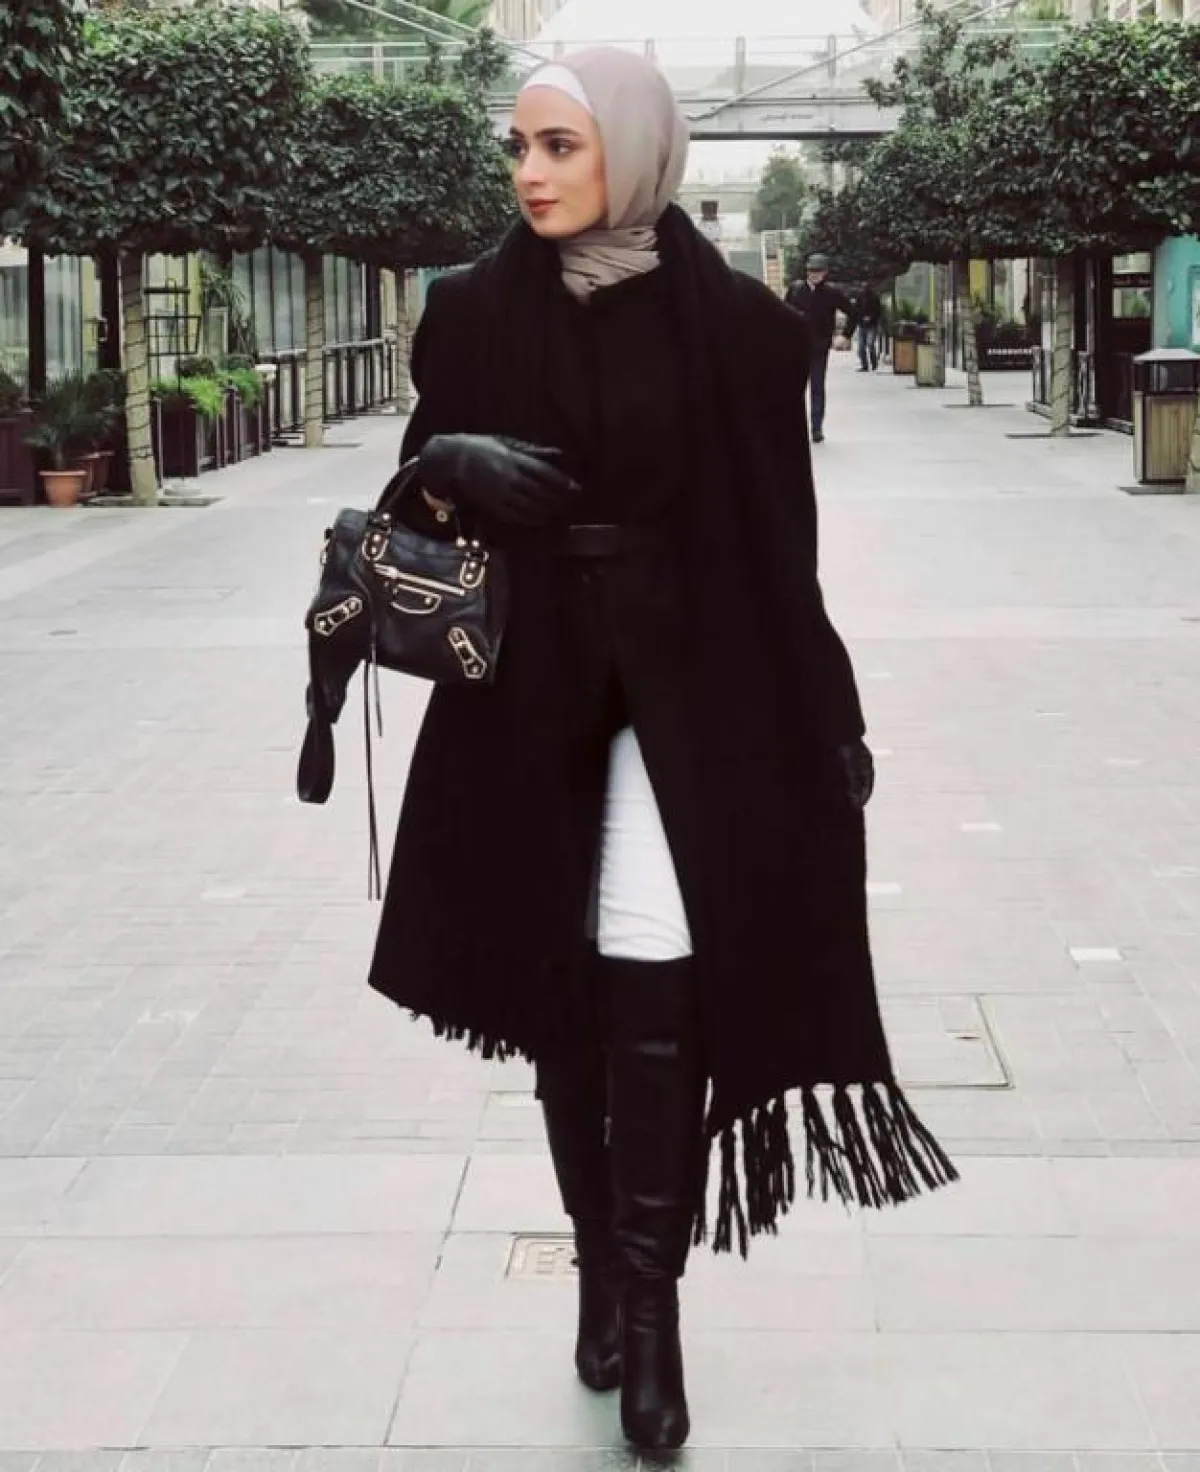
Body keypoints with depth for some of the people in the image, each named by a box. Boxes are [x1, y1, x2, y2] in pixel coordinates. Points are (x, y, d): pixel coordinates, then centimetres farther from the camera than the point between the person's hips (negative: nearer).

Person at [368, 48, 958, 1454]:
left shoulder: (732, 320, -4)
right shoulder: (473, 311, 2)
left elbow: (780, 536, -1)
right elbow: (424, 484, 9)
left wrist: (831, 718, -1)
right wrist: (446, 469, -15)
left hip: (692, 693, -2)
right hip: (532, 694, 3)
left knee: (656, 1003, -8)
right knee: (566, 991, 9)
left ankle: (649, 1301, 5)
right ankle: (602, 1270, 24)